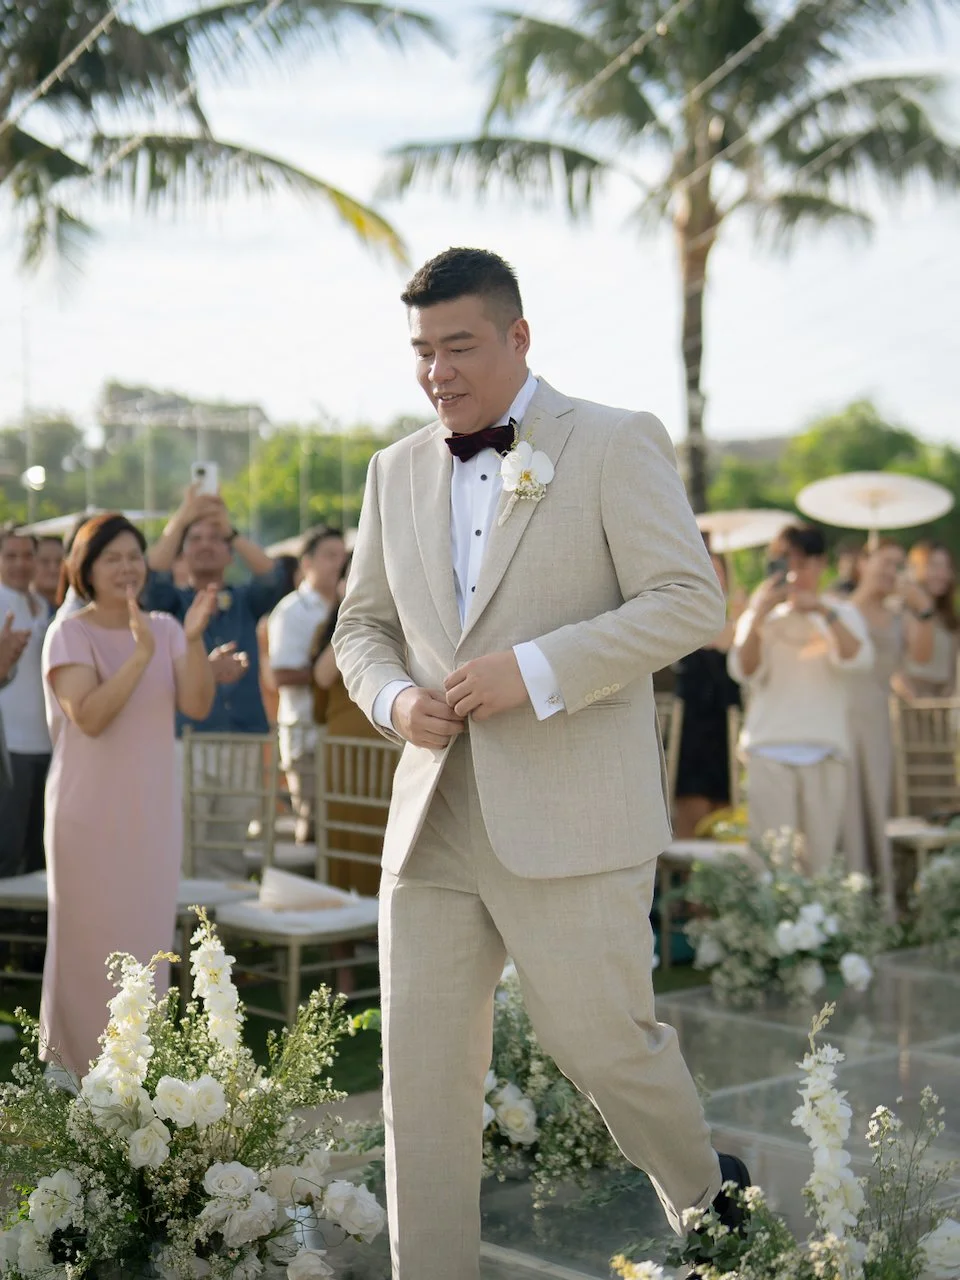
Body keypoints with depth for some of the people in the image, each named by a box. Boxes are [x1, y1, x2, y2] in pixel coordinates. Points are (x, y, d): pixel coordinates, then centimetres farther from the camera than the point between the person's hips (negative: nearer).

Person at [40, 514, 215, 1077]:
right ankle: (77, 1067, 14)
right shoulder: (70, 633, -8)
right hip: (91, 812, -4)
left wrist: (193, 641, -21)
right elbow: (89, 717, -22)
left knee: (147, 933, 9)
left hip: (152, 811, 4)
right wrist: (140, 654, -30)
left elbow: (198, 706, -7)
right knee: (89, 935, 2)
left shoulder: (165, 629, 6)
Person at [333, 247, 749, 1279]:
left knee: (600, 1039, 4)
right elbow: (361, 626, 21)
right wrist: (394, 699, -3)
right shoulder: (396, 471, 15)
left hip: (569, 819, -5)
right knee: (420, 1069, 4)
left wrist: (535, 670, -19)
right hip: (432, 819, 5)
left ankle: (707, 1195, 34)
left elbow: (689, 602, -9)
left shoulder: (616, 445, -1)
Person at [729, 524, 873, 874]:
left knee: (822, 856, -3)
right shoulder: (761, 616, 13)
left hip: (826, 751, 1)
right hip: (769, 750, -1)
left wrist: (823, 611, -16)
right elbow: (743, 670, -3)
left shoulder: (841, 615, 16)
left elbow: (858, 658, -5)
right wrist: (758, 615, -15)